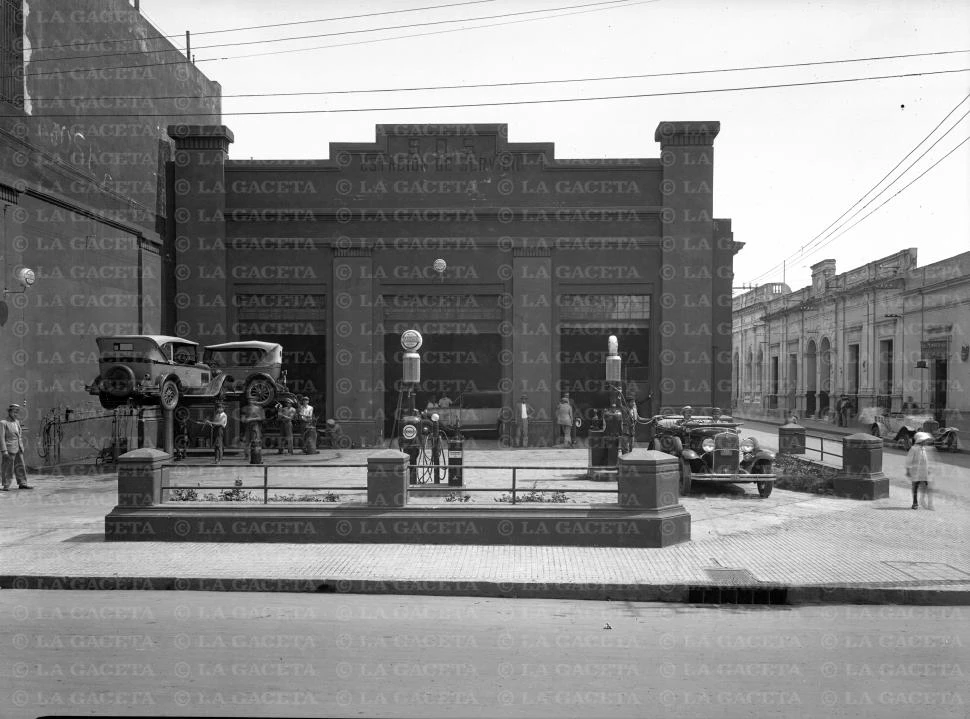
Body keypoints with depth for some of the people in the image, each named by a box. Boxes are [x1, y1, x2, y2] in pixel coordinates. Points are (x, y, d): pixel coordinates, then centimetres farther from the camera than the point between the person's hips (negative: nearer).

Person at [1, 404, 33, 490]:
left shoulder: (17, 422, 14)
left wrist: (21, 447, 19)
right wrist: (4, 450, -18)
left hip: (19, 449, 7)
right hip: (9, 449, -7)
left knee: (21, 466, 7)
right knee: (8, 468, -2)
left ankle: (22, 484, 12)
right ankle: (6, 485, 5)